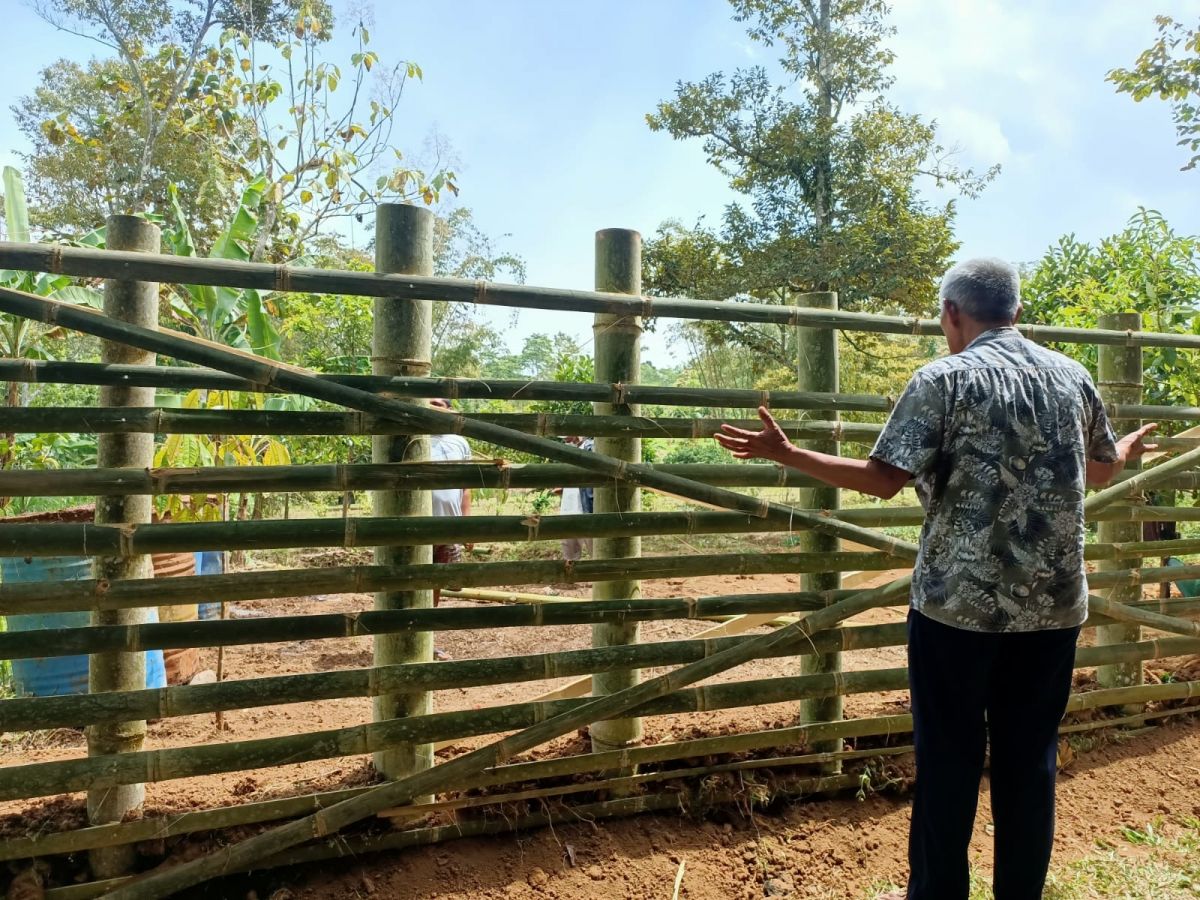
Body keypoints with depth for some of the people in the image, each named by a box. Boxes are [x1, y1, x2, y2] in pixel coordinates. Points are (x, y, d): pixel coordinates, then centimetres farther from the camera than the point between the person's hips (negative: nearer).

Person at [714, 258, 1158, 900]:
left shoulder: (943, 379, -9)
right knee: (1030, 758, 14)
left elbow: (883, 479, -15)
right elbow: (1103, 469, 22)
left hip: (958, 601, -4)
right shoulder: (1074, 377, 7)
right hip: (1053, 604, 5)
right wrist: (1131, 450, 45)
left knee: (949, 757, 8)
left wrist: (783, 453, -7)